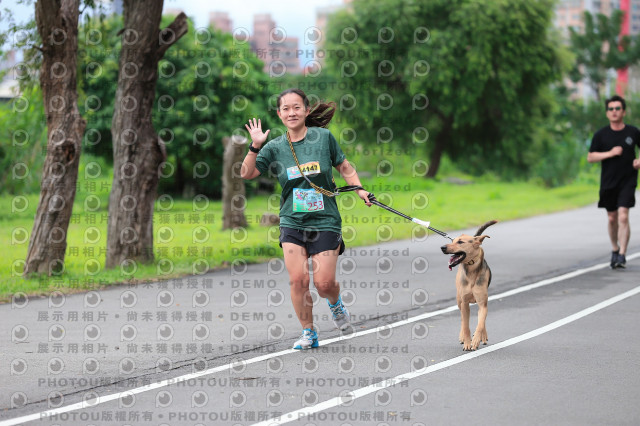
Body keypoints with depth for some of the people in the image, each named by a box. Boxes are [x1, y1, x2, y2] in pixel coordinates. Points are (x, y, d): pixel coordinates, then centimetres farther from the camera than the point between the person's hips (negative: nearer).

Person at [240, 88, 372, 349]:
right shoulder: (275, 147, 2)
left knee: (324, 283, -7)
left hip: (325, 221, -1)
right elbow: (246, 174, -4)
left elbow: (344, 166, 11)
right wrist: (255, 146, -16)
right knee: (298, 279, -11)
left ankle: (335, 303, 29)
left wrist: (359, 189, -1)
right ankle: (308, 333, 8)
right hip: (292, 222, 1)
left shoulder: (323, 137, -1)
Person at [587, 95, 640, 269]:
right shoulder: (601, 135, 1)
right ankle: (614, 249, 32)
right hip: (608, 182, 2)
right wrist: (610, 153, -13)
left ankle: (622, 255, -15)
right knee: (612, 218, 11)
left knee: (623, 216, -15)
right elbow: (590, 157, 0)